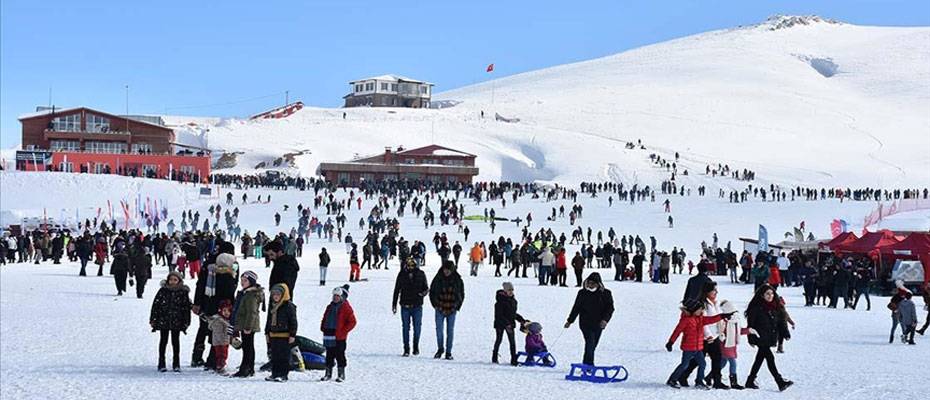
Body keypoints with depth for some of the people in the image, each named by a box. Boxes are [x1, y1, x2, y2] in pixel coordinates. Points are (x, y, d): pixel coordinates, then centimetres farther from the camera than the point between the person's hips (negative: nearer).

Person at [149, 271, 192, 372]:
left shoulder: (183, 292, -1)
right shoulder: (163, 291, -2)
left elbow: (186, 308, 3)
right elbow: (155, 305, 0)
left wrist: (186, 322, 0)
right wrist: (153, 320, -2)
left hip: (177, 322, 0)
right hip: (163, 320, 0)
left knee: (175, 341, 7)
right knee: (163, 341, 7)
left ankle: (176, 364, 15)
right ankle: (161, 364, 14)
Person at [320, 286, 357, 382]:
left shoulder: (346, 307, -6)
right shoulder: (330, 307, 14)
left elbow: (352, 322, -9)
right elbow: (325, 318, 25)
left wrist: (343, 331, -14)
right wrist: (323, 328, 9)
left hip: (339, 337, -6)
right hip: (329, 335, 6)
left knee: (339, 355, -2)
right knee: (329, 355, 10)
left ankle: (341, 374, 6)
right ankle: (328, 373, 16)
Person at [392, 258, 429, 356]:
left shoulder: (420, 274, 0)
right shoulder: (402, 274, 1)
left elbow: (425, 287, 9)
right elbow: (397, 290, 8)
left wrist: (425, 292, -16)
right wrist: (394, 304, 7)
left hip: (417, 306, 0)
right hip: (405, 306, 0)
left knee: (417, 327, 3)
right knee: (406, 328, 2)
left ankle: (416, 347, 21)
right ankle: (406, 349, 9)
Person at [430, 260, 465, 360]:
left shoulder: (457, 280, 0)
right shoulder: (438, 279, -2)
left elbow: (461, 294, 10)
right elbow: (432, 292, 6)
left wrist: (456, 307, 2)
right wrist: (436, 305, -1)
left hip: (452, 310, 0)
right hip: (440, 309, 0)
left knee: (450, 331, 3)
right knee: (439, 329, -5)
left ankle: (448, 352, 10)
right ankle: (440, 349, 15)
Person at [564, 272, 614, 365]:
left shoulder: (605, 294, 0)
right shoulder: (582, 293, 1)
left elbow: (610, 308, -1)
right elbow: (576, 308, 10)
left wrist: (605, 319, -17)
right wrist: (570, 321, 13)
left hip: (598, 324, 2)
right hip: (586, 323, -2)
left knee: (592, 346, 10)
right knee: (590, 343, -17)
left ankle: (586, 364, 24)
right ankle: (588, 365, -18)